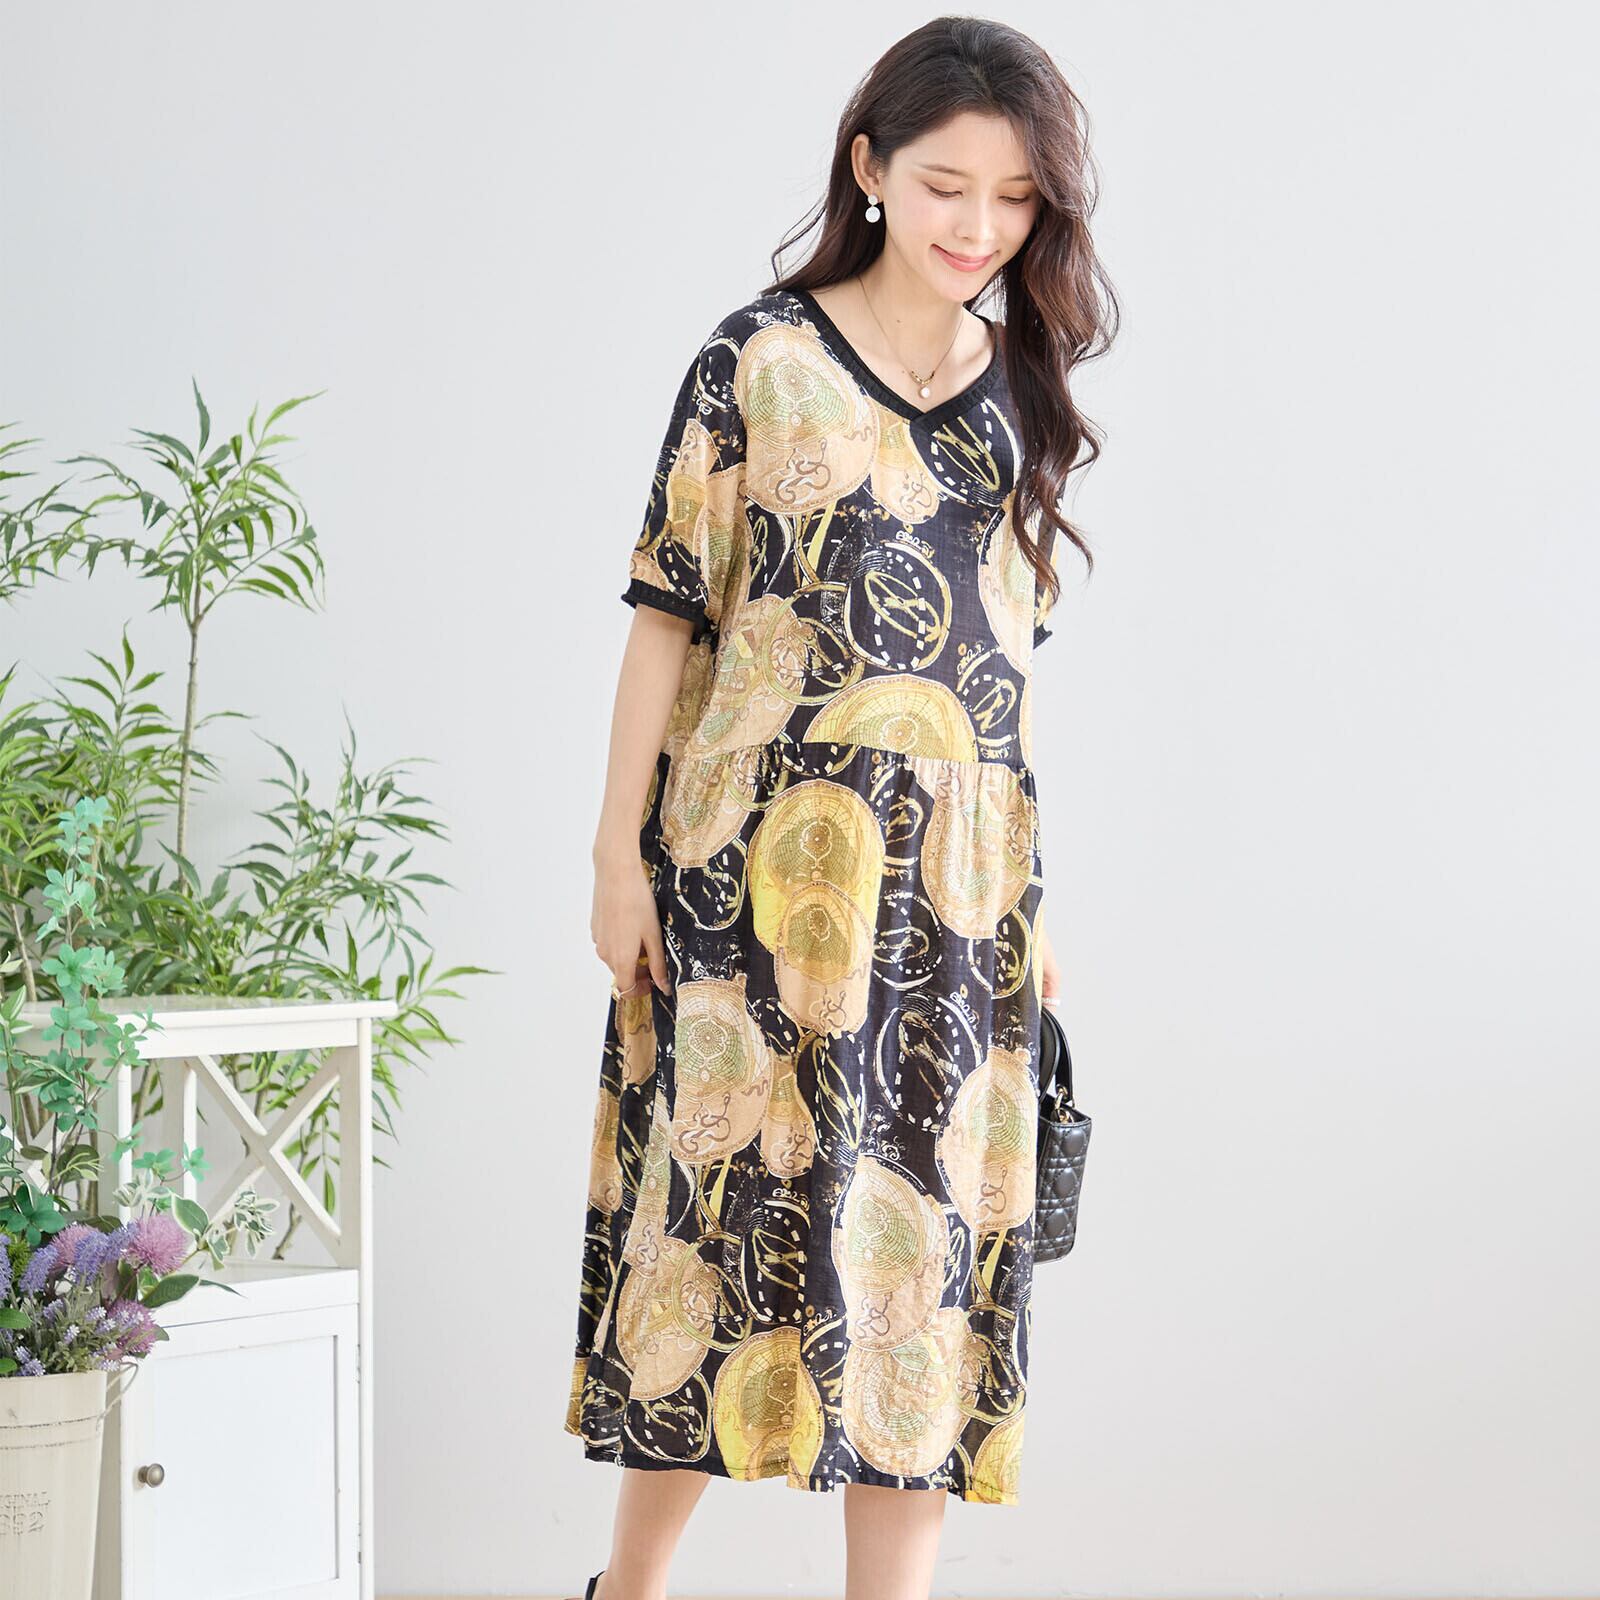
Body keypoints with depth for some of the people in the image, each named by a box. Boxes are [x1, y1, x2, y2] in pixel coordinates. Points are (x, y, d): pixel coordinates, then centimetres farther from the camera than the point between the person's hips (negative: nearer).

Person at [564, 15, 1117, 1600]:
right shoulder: (761, 357, -2)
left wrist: (1027, 894, 12)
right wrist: (619, 848, -7)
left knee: (930, 1223, 4)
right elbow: (669, 610, -3)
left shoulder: (1019, 390, 10)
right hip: (759, 868, -4)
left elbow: (1009, 650, 14)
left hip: (955, 876, 4)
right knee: (736, 1189, 0)